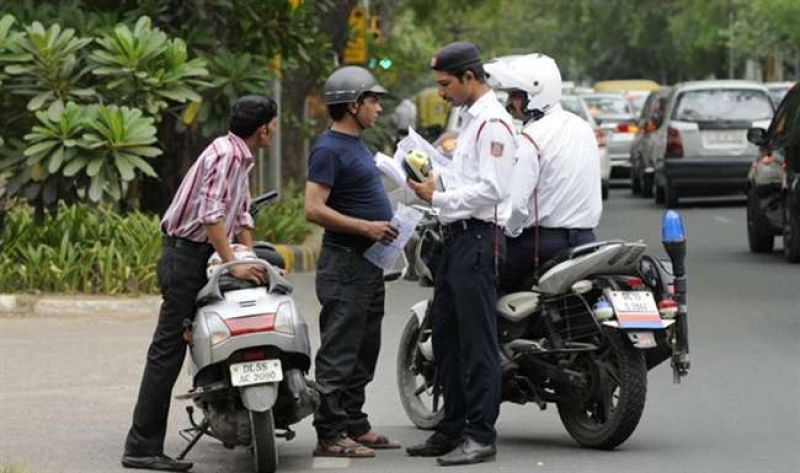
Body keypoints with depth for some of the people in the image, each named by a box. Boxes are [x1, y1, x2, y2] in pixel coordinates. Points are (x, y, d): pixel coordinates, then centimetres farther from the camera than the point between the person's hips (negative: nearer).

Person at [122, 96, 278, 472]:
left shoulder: (240, 158, 16)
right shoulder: (226, 155, -16)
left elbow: (241, 216, 20)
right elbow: (211, 215, -26)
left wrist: (252, 259, 10)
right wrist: (234, 264, -28)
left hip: (201, 258, 10)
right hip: (187, 256, -10)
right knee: (168, 351, -11)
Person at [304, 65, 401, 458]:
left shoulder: (355, 145, 17)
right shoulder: (329, 149, -14)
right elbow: (314, 209, -22)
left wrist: (387, 226, 15)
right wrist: (366, 227, -23)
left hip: (368, 263, 10)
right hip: (345, 263, -10)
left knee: (363, 352, 15)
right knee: (339, 353, -8)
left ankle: (355, 426, 22)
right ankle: (330, 435, -7)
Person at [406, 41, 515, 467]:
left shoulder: (492, 122, -14)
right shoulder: (469, 117, 19)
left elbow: (491, 189, -21)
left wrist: (438, 198, -16)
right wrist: (434, 181, 12)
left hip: (477, 236, -11)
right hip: (457, 236, 11)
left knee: (477, 342, -9)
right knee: (445, 335, 14)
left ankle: (481, 436, -7)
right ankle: (453, 428, 22)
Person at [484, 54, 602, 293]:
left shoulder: (531, 138, -14)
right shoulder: (584, 129, 13)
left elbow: (515, 203, -20)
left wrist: (508, 233, -4)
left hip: (543, 242, -8)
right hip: (585, 237, 8)